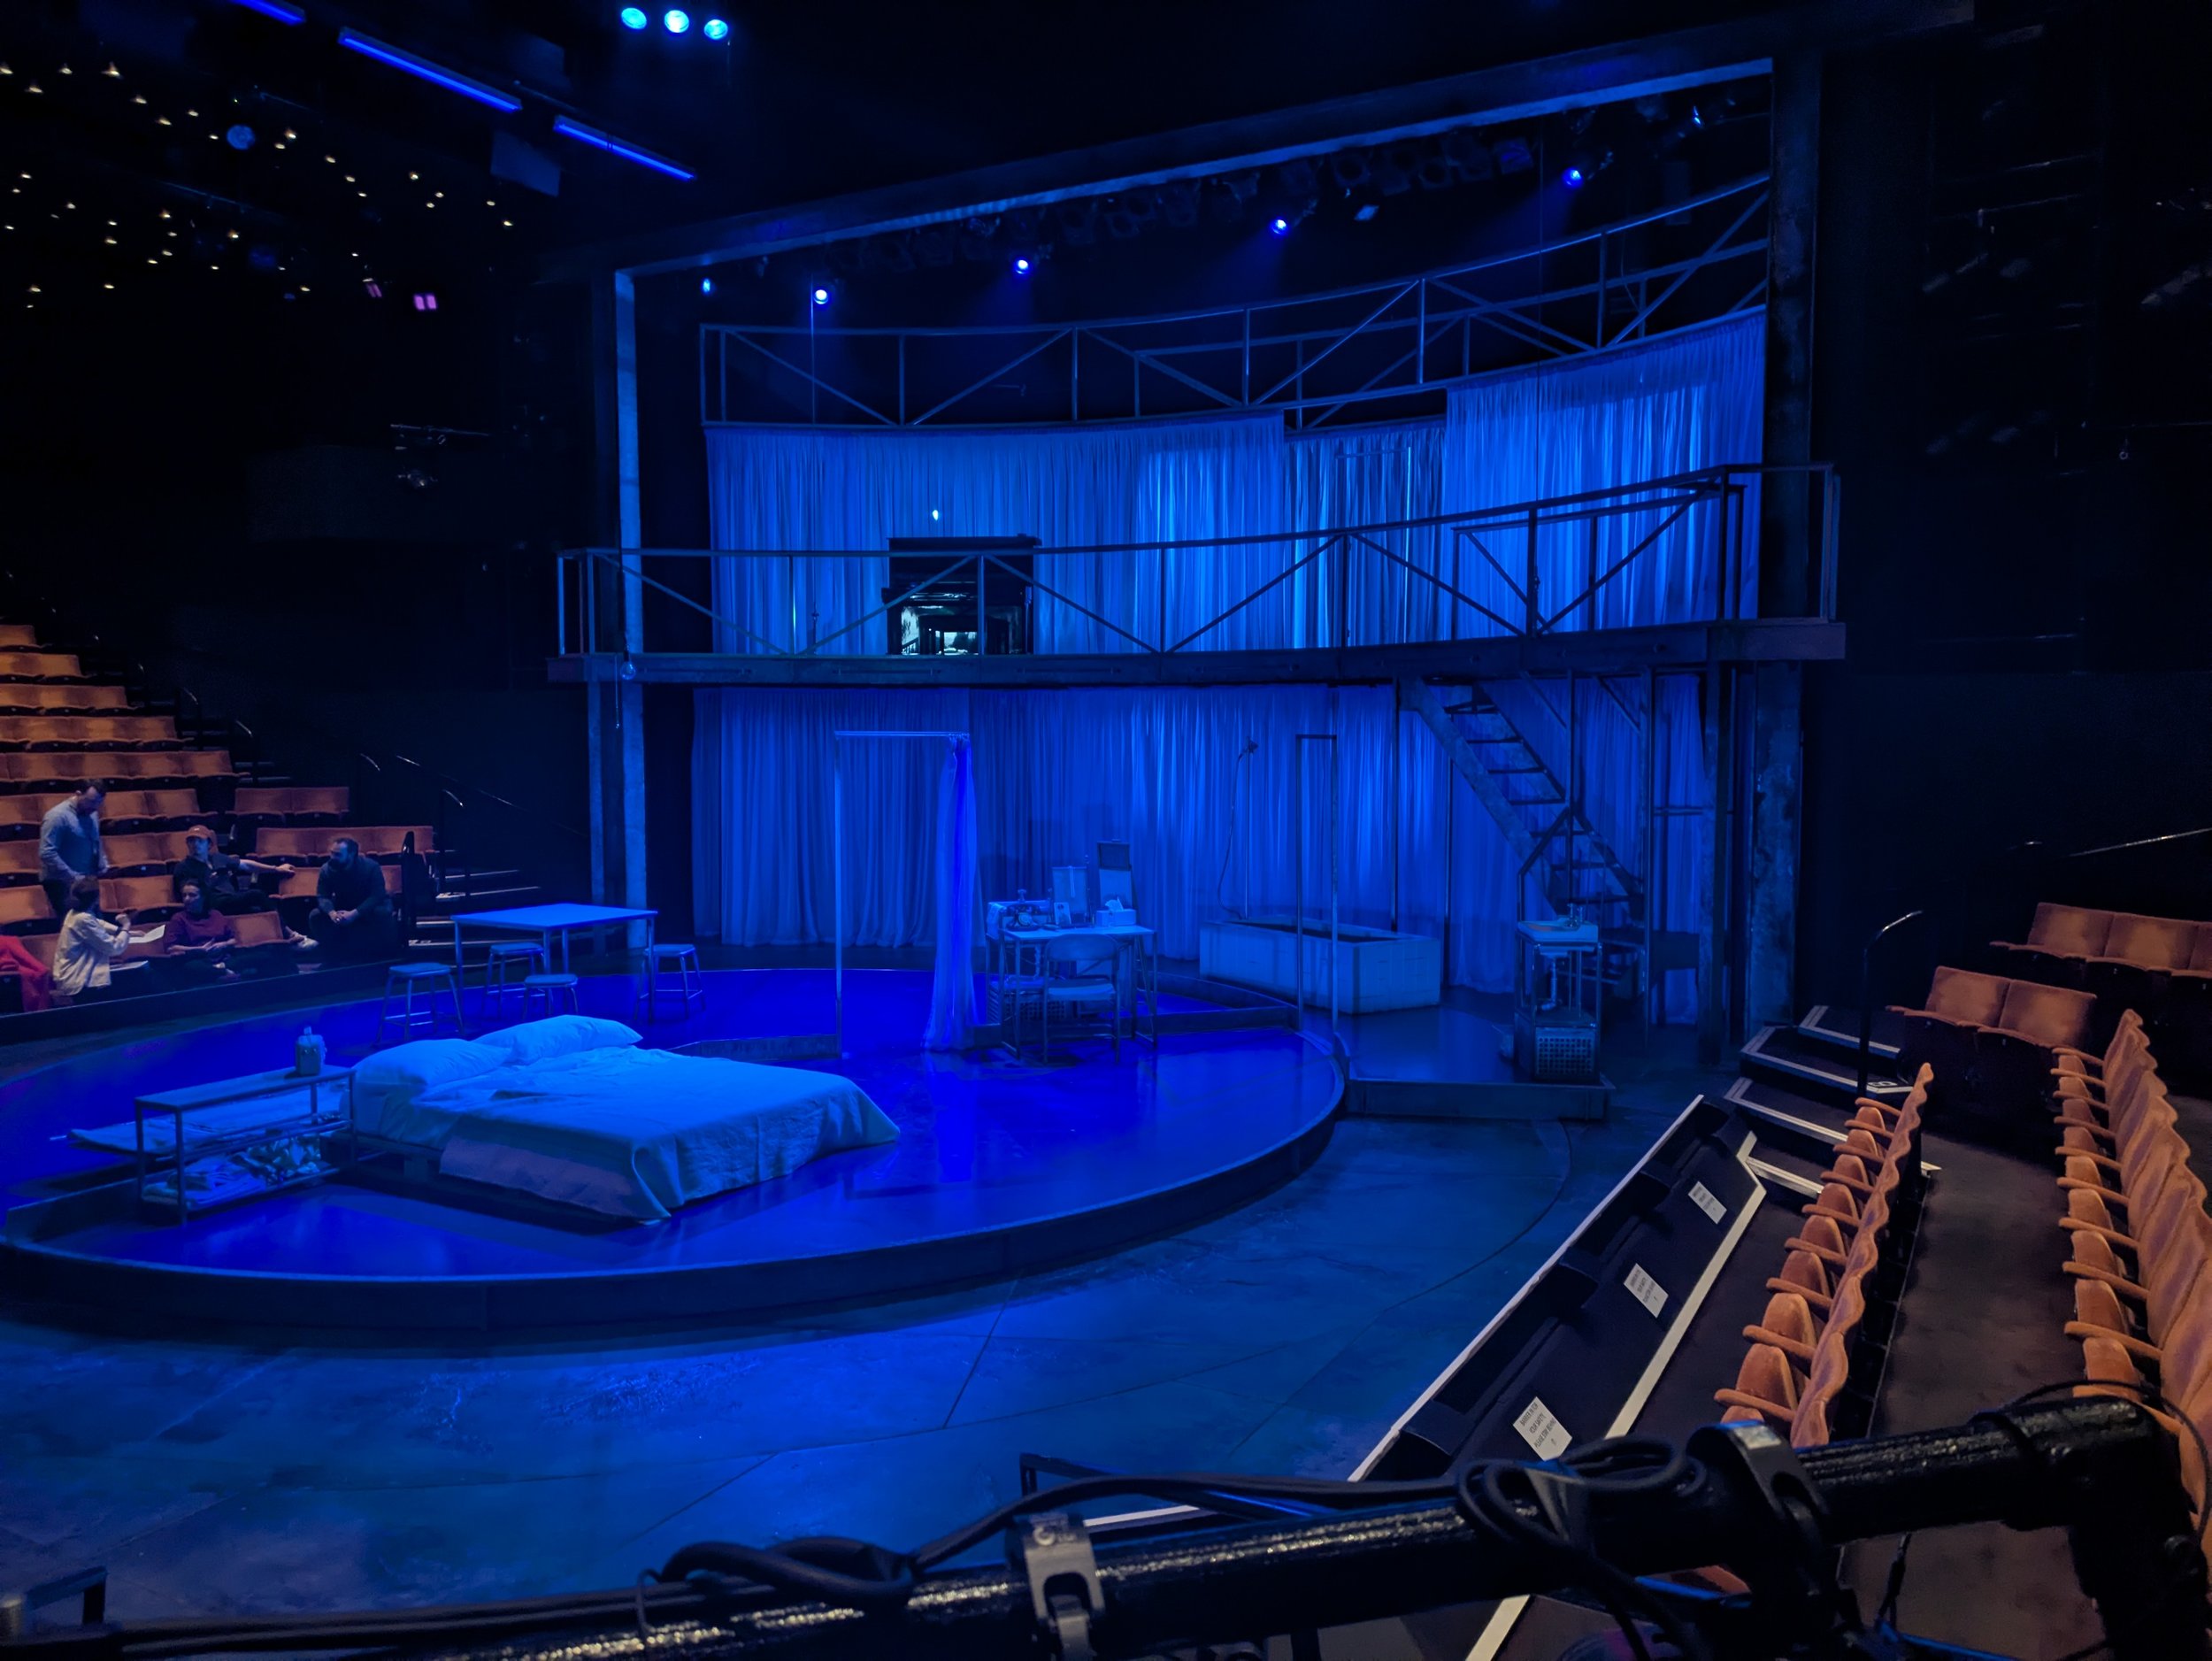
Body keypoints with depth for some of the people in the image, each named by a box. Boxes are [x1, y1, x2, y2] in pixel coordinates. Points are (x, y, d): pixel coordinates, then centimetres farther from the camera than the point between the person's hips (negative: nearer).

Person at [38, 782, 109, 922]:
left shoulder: (91, 814, 7)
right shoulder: (58, 816, -18)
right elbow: (47, 853, -23)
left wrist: (103, 865, 6)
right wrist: (72, 876, -25)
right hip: (61, 882, -8)